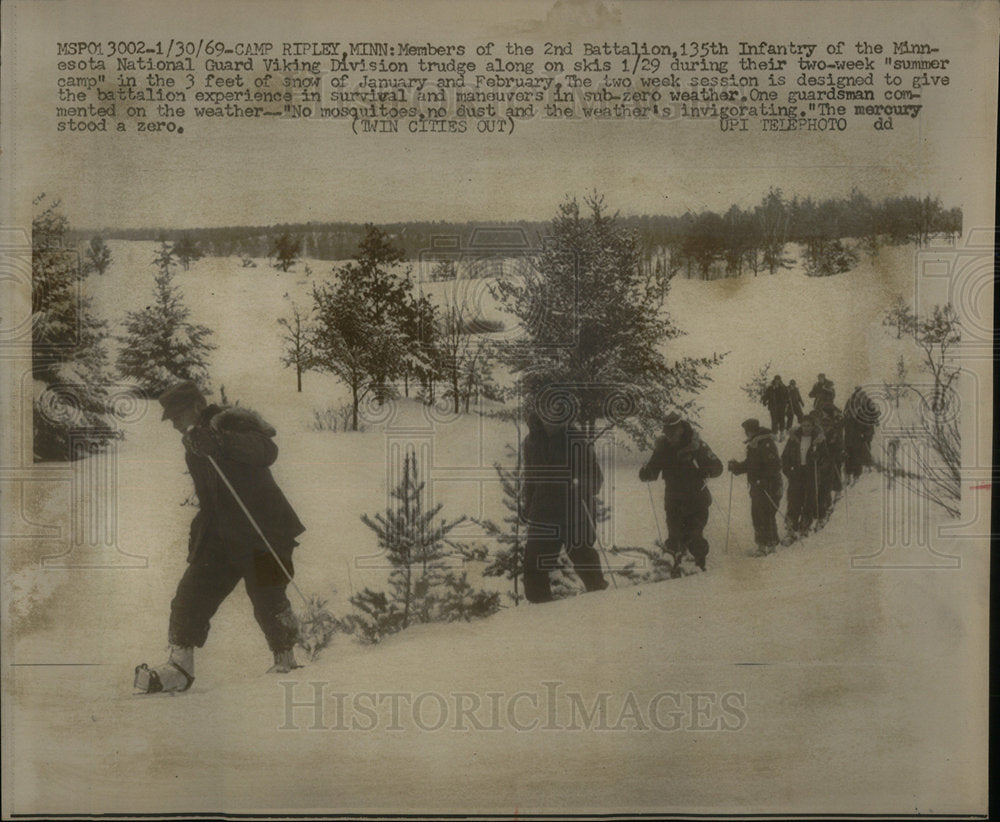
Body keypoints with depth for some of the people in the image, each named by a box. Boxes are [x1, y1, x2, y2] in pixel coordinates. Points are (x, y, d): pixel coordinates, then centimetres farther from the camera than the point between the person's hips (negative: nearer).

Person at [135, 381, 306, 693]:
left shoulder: (233, 423, -11)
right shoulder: (195, 444, 15)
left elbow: (267, 452, -33)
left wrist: (218, 443, -44)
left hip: (260, 534, -8)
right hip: (218, 538, 8)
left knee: (268, 602, -3)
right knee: (190, 596, -3)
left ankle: (286, 663, 18)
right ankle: (180, 667, 3)